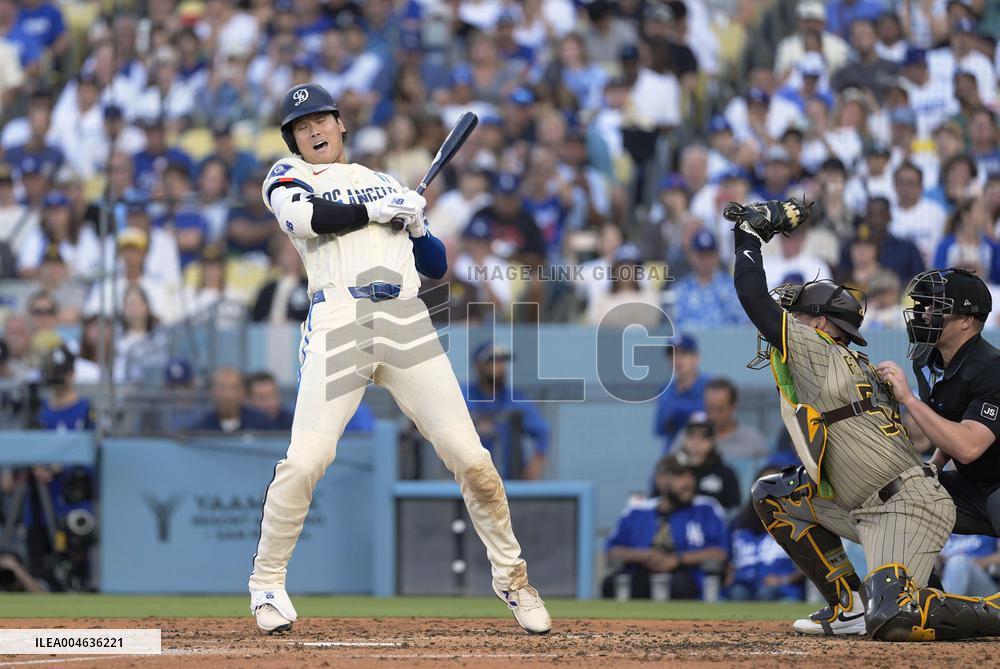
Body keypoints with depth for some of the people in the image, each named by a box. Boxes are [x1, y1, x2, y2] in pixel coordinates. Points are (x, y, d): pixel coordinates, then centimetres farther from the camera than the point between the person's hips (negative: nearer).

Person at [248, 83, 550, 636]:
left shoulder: (388, 184, 27)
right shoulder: (288, 176, 16)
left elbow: (436, 267, 25)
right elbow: (302, 216, -9)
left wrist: (417, 226, 4)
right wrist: (378, 210, -1)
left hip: (406, 321, 3)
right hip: (338, 320, -3)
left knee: (469, 456, -4)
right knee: (305, 460, -17)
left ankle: (510, 575, 10)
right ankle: (266, 583, -1)